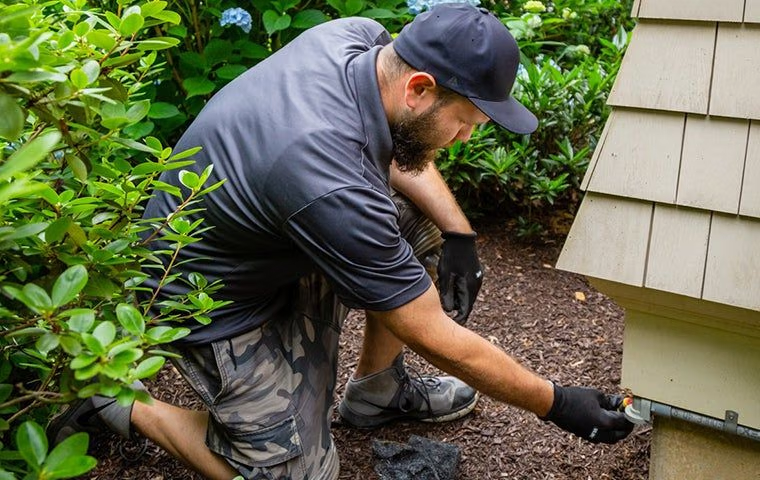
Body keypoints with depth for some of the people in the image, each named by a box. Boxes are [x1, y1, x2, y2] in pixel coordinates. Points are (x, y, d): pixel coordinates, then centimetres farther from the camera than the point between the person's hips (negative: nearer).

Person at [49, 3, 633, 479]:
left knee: (421, 226, 0)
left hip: (270, 239, 8)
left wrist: (459, 233, -7)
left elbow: (396, 150, 7)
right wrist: (557, 404, -14)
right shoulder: (334, 190, -38)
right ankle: (122, 408, 10)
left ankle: (376, 390, 18)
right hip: (220, 305, -8)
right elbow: (440, 342, -27)